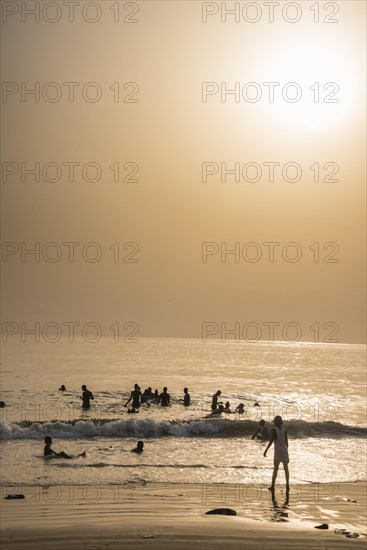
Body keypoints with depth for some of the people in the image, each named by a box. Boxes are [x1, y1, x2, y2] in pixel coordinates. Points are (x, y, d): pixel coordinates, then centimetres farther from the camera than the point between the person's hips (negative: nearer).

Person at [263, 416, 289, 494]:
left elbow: (271, 441, -12)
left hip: (278, 451, -4)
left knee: (275, 468, 0)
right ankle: (287, 485, 7)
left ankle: (273, 486, -3)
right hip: (285, 450, 4)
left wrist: (266, 450, -9)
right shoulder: (284, 430, 10)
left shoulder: (273, 430, -3)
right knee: (286, 468, 10)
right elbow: (286, 442, 10)